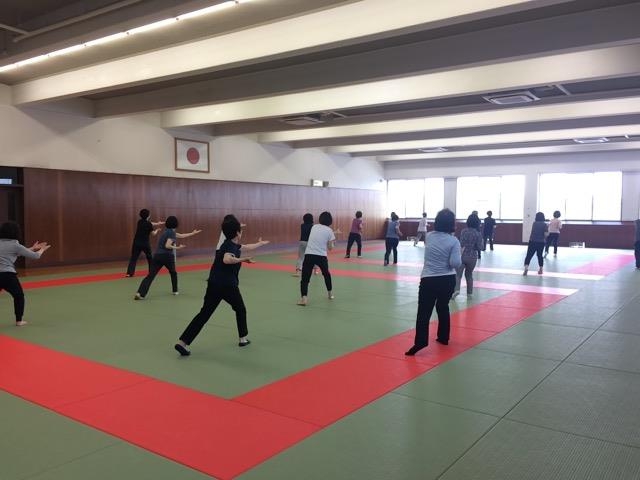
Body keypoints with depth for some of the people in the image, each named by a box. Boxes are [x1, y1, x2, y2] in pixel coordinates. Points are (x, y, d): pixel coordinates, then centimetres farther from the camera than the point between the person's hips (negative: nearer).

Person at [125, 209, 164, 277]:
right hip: (145, 243, -3)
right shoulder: (149, 224, -10)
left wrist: (158, 223, 30)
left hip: (137, 242, 3)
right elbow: (153, 234, 0)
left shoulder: (140, 222, 5)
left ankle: (129, 272, -14)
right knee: (150, 257, 17)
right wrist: (157, 230, 20)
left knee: (133, 257, 0)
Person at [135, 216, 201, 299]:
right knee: (173, 273, 23)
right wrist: (178, 248, -3)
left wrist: (193, 233, 37)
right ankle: (175, 290, 32)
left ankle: (140, 293, -19)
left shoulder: (167, 231, 20)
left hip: (157, 255, 6)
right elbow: (167, 246, -15)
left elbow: (181, 236, 30)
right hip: (167, 256, -6)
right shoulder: (171, 232, -6)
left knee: (150, 275, -6)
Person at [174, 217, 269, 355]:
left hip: (213, 284, 7)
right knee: (240, 310, 18)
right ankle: (243, 339, 29)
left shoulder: (232, 244, 17)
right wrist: (243, 259, -21)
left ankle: (182, 342, -6)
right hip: (227, 285, -7)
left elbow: (247, 247, 36)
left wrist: (260, 243, 50)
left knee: (205, 313, 3)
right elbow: (226, 259, -32)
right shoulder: (230, 246, -10)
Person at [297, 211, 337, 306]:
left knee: (305, 278, 0)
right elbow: (330, 247, 3)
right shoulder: (329, 231, 1)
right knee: (326, 274, 27)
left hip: (309, 255, 1)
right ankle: (330, 294, 41)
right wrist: (333, 242, 24)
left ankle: (303, 298, -20)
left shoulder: (314, 227, 12)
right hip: (321, 256, -1)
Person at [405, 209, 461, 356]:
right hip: (448, 280, 1)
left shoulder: (429, 236, 0)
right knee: (443, 307, 22)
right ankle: (443, 337, 31)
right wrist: (459, 259, 6)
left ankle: (420, 341, -18)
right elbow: (455, 263, -13)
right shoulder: (454, 241, -8)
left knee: (424, 312, -4)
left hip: (429, 280, -1)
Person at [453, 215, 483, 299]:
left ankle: (457, 289, -24)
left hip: (462, 256, -2)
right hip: (472, 257, 2)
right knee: (469, 274, 19)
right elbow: (479, 247, -7)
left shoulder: (463, 231, -5)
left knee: (458, 274, -3)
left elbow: (461, 244, -8)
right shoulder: (478, 234, -5)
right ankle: (469, 292, 24)